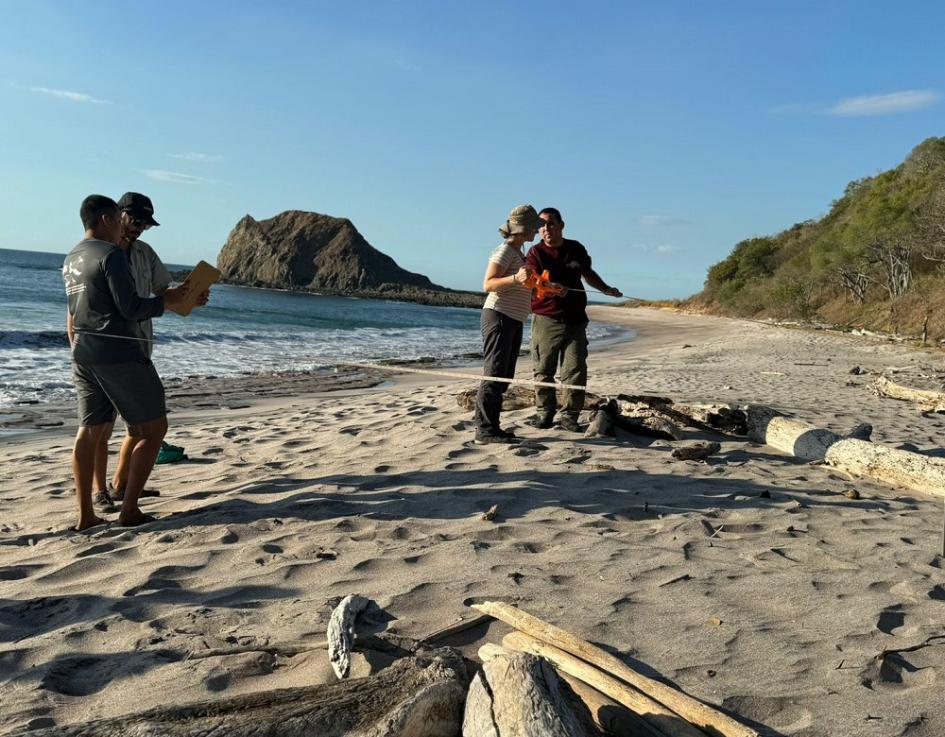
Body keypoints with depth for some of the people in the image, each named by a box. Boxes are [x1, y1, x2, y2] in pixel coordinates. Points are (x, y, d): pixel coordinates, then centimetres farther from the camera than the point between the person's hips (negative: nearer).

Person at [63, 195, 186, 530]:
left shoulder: (71, 259, 14)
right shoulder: (111, 254, -12)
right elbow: (129, 307, -17)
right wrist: (164, 301, -4)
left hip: (83, 354, 9)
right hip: (119, 354, -8)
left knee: (89, 431, 11)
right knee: (154, 427, 1)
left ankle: (85, 515, 12)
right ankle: (129, 509, 0)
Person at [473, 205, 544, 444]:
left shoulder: (519, 253, 19)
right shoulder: (505, 250, -10)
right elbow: (488, 284, -18)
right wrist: (515, 278, -31)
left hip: (513, 321, 10)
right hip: (498, 317, -10)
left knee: (504, 377, 9)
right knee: (494, 374, -10)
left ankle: (490, 425, 14)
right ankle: (485, 430, -8)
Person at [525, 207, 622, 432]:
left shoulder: (576, 249, 9)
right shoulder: (536, 253, -4)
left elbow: (588, 273, 27)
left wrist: (606, 289, 17)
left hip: (575, 320, 3)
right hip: (546, 319, -3)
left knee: (575, 370, -1)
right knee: (543, 370, 1)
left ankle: (569, 415, 7)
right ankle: (544, 413, 13)